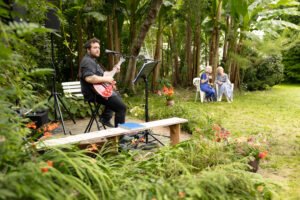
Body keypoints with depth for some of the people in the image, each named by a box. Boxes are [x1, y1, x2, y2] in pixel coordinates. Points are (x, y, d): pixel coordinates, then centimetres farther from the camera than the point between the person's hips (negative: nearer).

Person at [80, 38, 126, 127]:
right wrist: (106, 79, -25)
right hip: (95, 94, -12)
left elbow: (98, 75, 24)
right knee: (122, 107, -13)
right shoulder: (88, 61, -18)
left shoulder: (93, 60, 17)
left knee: (117, 96, 33)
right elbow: (89, 78, -34)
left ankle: (105, 118, 27)